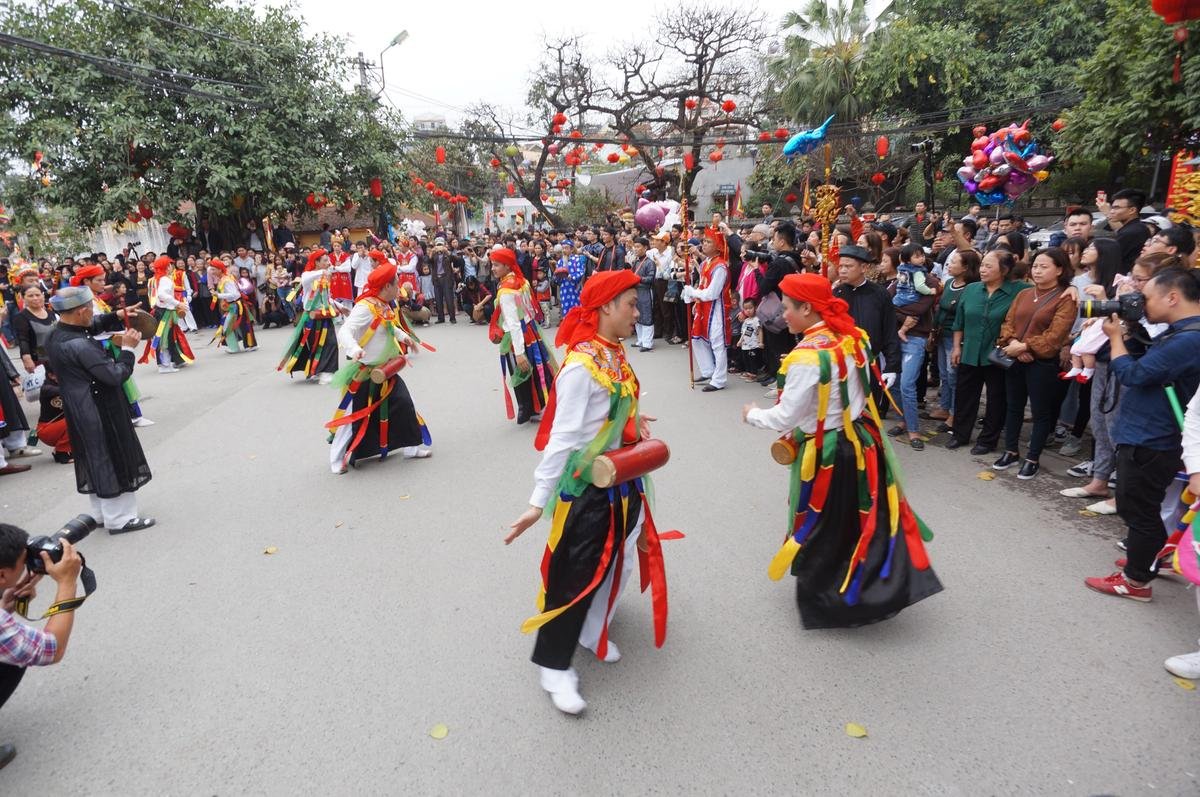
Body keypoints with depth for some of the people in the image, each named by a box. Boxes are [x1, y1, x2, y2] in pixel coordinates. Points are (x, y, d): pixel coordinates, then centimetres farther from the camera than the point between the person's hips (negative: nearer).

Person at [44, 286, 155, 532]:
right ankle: (119, 518, 11)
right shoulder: (80, 345, -26)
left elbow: (93, 325, 20)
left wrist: (118, 316, 7)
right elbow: (116, 376, -23)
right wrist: (128, 348, -12)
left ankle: (101, 514, 32)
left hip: (79, 411, 9)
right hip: (99, 411, -9)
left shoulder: (55, 336, 2)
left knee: (95, 461, 20)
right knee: (113, 461, 2)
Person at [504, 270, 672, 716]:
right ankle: (554, 664, 19)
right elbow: (562, 437, -24)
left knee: (616, 560, 19)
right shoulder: (580, 366, -22)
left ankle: (591, 631, 42)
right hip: (586, 486, -9)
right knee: (576, 572, 2)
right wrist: (538, 501, -23)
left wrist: (634, 420, 2)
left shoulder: (615, 355, 4)